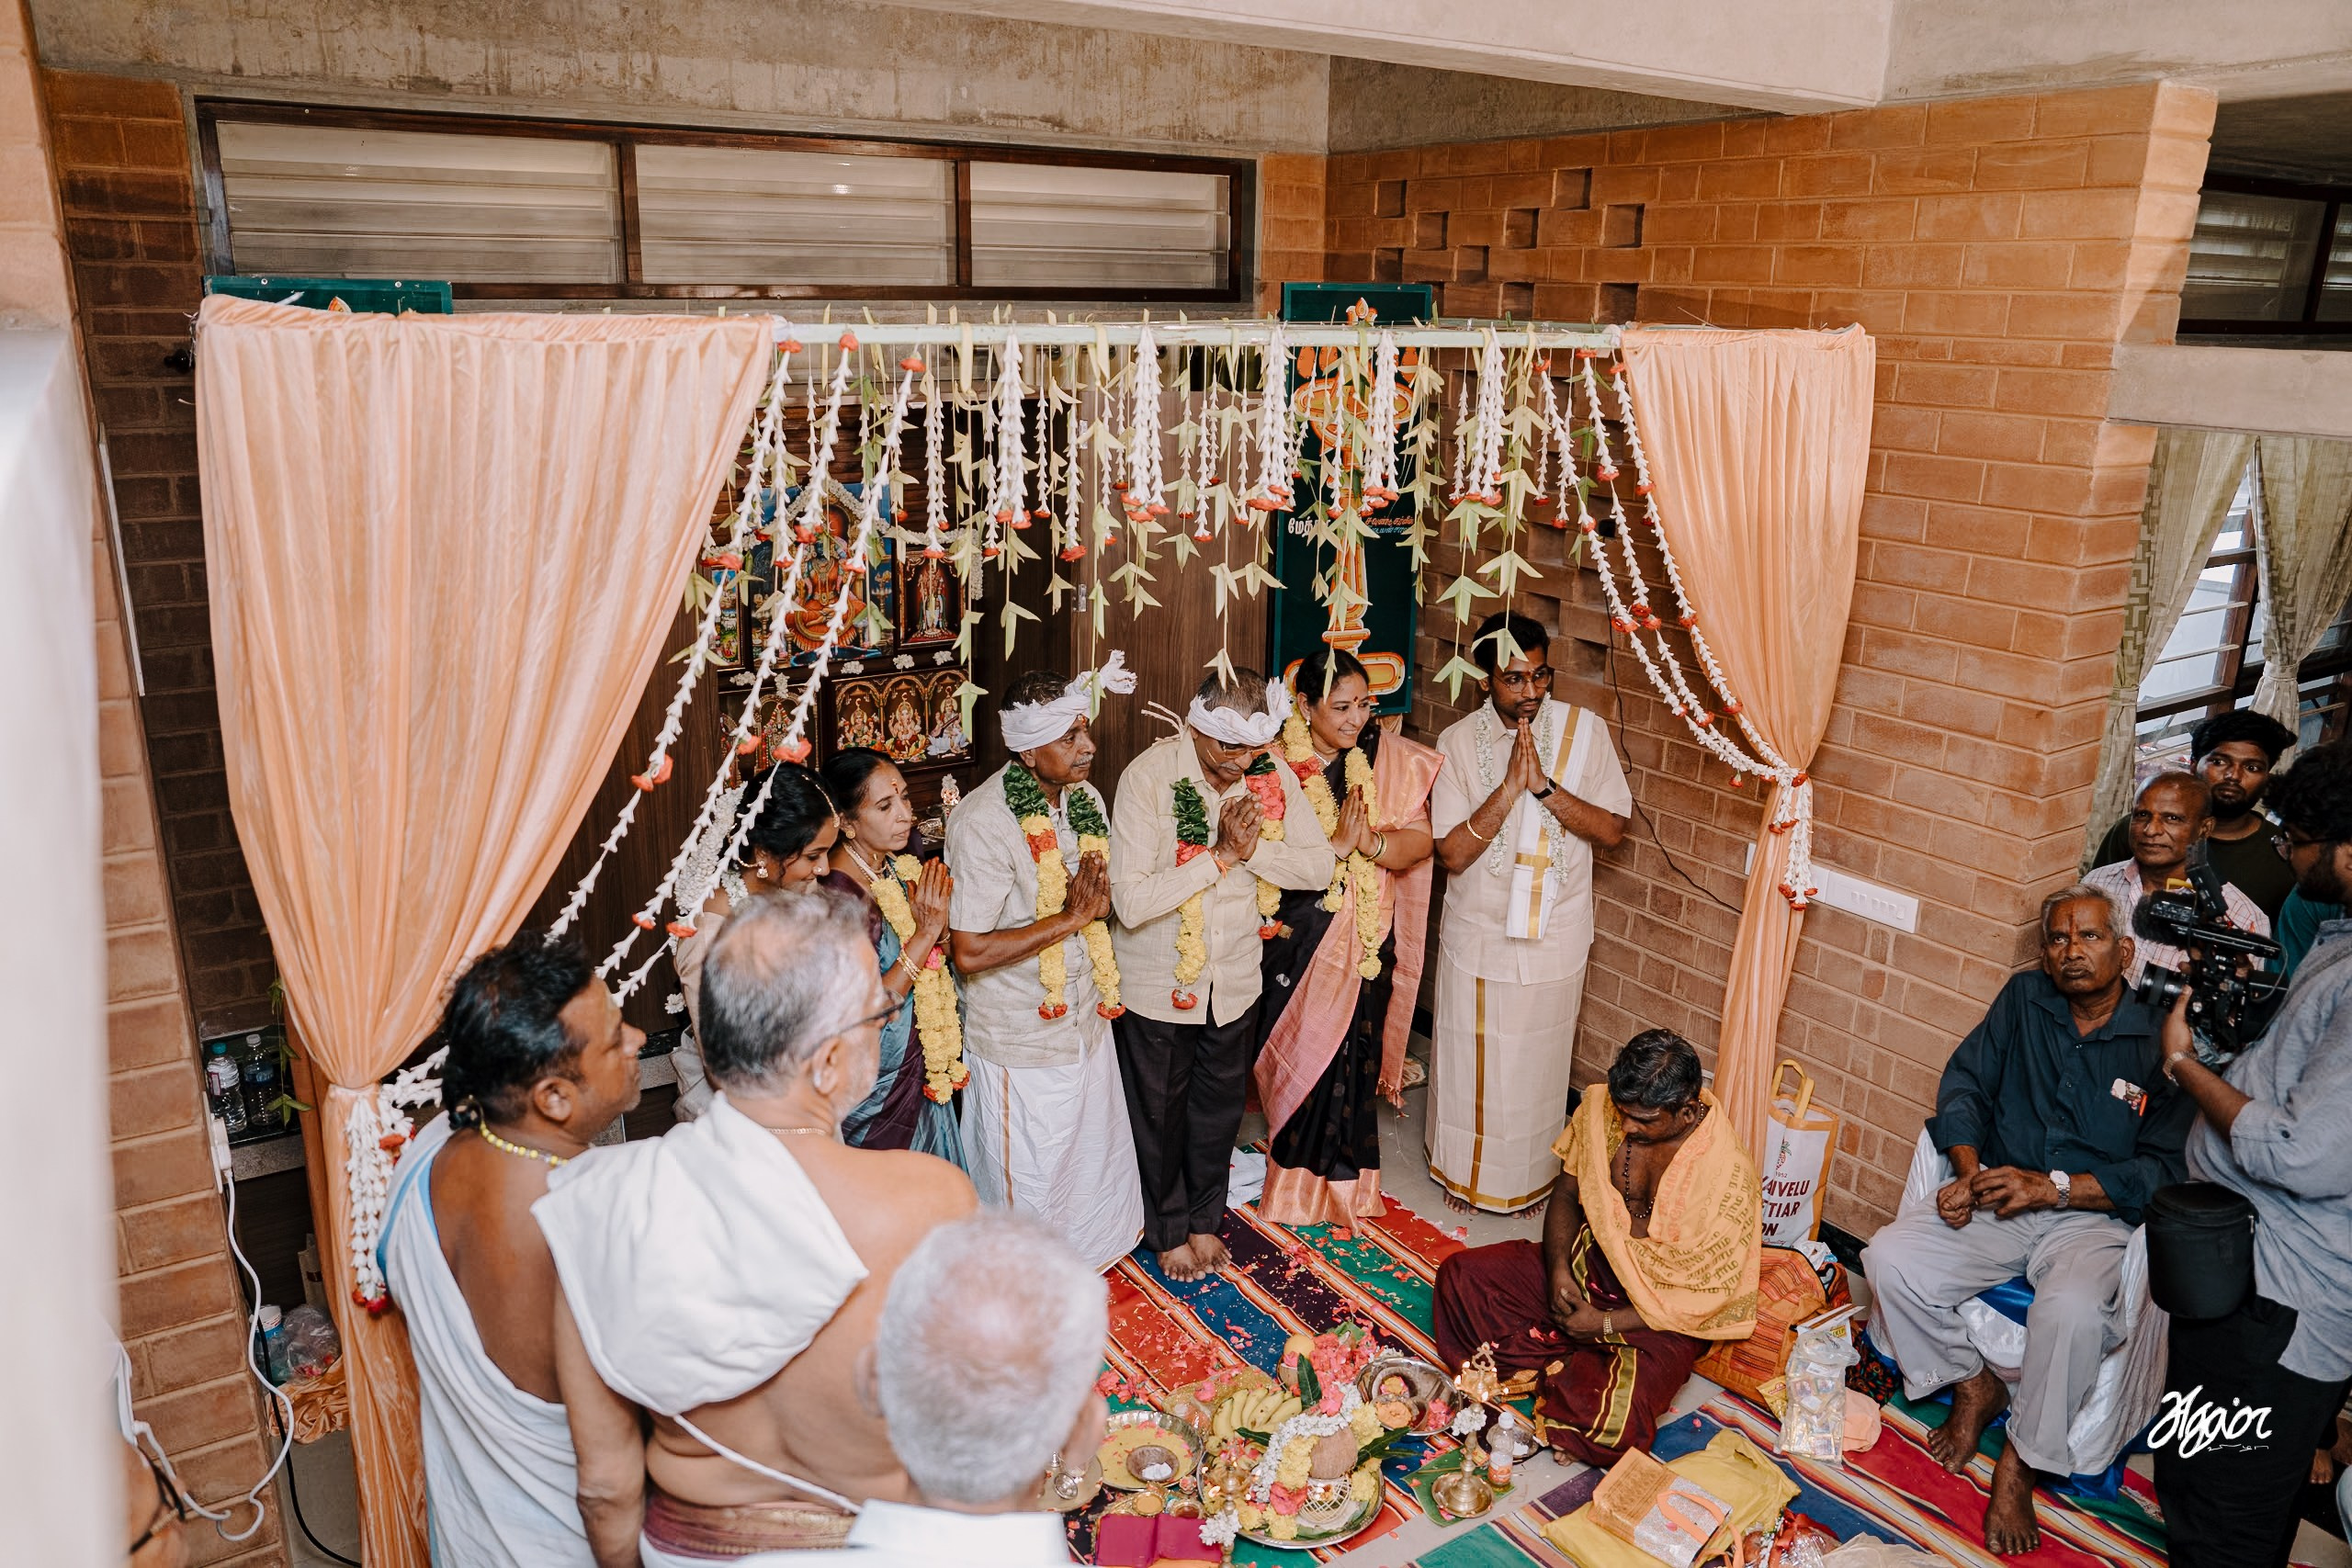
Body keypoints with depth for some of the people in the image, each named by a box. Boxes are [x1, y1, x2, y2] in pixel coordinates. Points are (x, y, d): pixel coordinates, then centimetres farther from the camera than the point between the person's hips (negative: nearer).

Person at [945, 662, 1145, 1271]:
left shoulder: (1085, 799, -2)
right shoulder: (983, 823, -26)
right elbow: (969, 953, -28)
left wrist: (1098, 899, -14)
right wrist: (1068, 919, -23)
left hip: (1087, 1020, 7)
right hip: (1021, 1041, -7)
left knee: (1094, 1157, 25)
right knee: (1028, 1182, 12)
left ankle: (1093, 1256, 49)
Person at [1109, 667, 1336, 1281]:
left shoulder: (1271, 774, -11)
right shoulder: (1149, 776, -24)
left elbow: (1320, 865, -8)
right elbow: (1132, 900, -30)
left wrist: (1253, 849, -23)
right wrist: (1220, 855, -29)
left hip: (1234, 976, 4)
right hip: (1158, 981, -4)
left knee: (1220, 1107, 21)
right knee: (1160, 1113, 16)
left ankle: (1205, 1218, 45)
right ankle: (1169, 1230, 40)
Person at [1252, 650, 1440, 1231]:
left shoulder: (1389, 758, -2)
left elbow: (1420, 840, -7)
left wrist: (1369, 842, -25)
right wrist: (1335, 845, -27)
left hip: (1367, 936, 1)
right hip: (1295, 936, -1)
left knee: (1353, 1049, 7)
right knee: (1298, 1047, 10)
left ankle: (1341, 1176, 27)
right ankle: (1296, 1172, 32)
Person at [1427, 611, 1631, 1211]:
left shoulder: (1585, 730, -7)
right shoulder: (1459, 743, -9)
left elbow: (1611, 829, -11)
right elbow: (1452, 853, -14)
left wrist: (1544, 784, -24)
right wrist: (1509, 787, -25)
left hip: (1554, 936, 1)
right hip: (1476, 933, 0)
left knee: (1537, 1063, 14)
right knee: (1470, 1061, 12)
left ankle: (1530, 1176, 35)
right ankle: (1463, 1172, 34)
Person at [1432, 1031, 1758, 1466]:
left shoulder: (1728, 1176, -28)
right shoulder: (1601, 1108, -14)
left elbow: (1708, 1300, -19)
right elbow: (1567, 1189, 4)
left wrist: (1606, 1325, -18)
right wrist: (1559, 1269, -13)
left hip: (1663, 1317, -5)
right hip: (1588, 1264, 6)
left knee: (1611, 1426, -31)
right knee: (1459, 1277, -10)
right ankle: (1574, 1368, -8)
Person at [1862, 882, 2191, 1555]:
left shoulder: (2159, 1040, -3)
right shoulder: (2024, 999, 7)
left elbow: (2164, 1167, -8)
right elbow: (1964, 1083, 7)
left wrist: (2055, 1187, -17)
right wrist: (1969, 1171, -9)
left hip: (2094, 1217, -3)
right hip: (2001, 1201, 4)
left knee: (2074, 1309, -36)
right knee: (1890, 1259, -21)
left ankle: (2021, 1463, -11)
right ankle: (1974, 1384, 7)